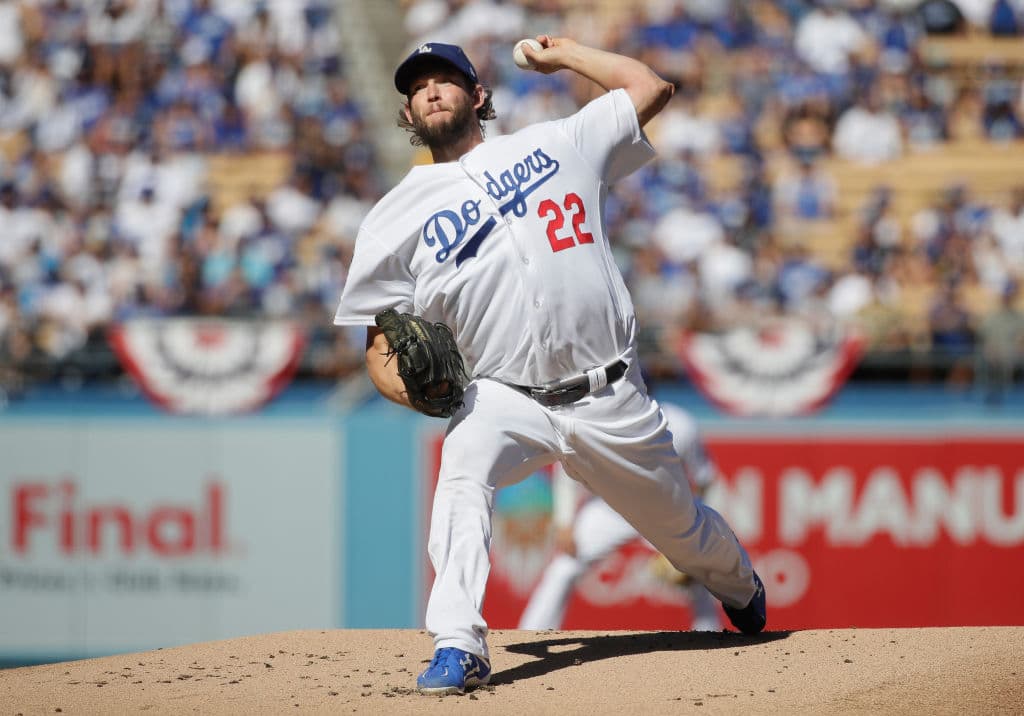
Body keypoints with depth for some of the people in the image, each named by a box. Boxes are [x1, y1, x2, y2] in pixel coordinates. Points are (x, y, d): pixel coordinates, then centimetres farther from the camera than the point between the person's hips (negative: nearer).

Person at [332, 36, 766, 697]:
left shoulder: (556, 145, 9)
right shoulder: (399, 216, 7)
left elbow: (650, 88, 17)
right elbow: (380, 340, 7)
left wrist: (564, 55, 24)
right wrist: (401, 381, -15)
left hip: (611, 400, 1)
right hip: (504, 398, -1)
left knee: (682, 529, 14)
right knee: (463, 474, -35)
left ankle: (740, 586, 49)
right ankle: (459, 647, -37)